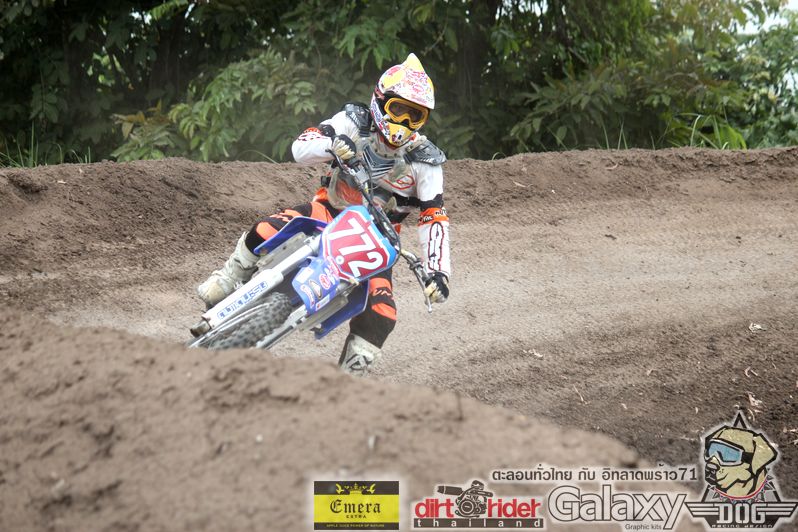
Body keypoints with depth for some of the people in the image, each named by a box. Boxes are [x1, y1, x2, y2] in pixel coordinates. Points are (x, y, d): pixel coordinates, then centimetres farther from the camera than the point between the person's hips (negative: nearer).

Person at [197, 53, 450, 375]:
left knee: (381, 312, -22)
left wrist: (438, 271, -26)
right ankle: (225, 283, 1)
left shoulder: (425, 161, -10)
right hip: (329, 210, 0)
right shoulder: (356, 122, -9)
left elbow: (434, 218, -12)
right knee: (265, 232, -26)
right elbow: (300, 147, -16)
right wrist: (332, 145, -40)